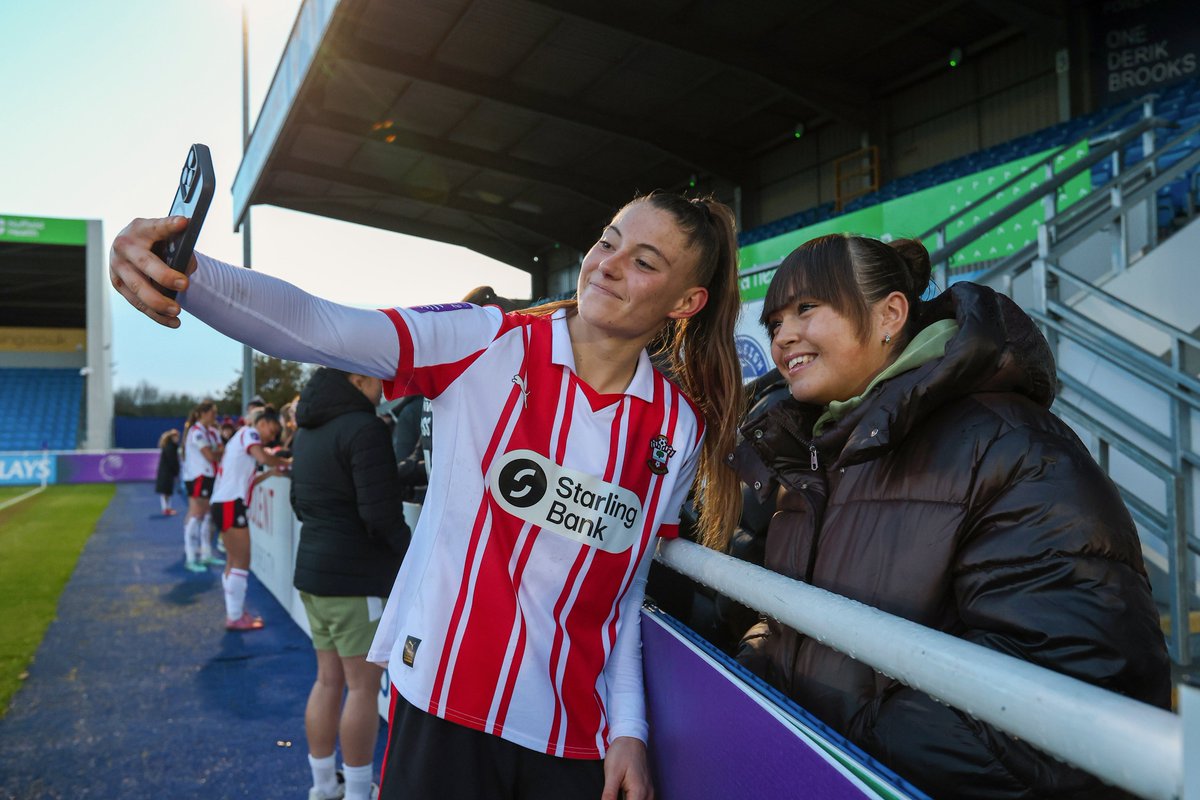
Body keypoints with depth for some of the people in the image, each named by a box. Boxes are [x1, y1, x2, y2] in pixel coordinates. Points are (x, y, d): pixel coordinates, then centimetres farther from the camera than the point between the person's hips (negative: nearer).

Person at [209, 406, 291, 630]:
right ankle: (235, 617, -1)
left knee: (234, 562, 14)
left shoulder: (242, 436, 24)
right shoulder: (249, 432, -4)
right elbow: (262, 457, -26)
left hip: (227, 504, 10)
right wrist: (284, 462, -9)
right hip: (230, 504, -10)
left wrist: (270, 473, 9)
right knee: (241, 562, -6)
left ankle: (234, 613, 21)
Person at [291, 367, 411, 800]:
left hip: (313, 568, 9)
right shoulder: (364, 428, -17)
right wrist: (411, 553, -5)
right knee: (363, 685, 2)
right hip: (355, 575, -9)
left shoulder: (307, 429, 12)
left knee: (329, 680, 16)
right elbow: (381, 514, -20)